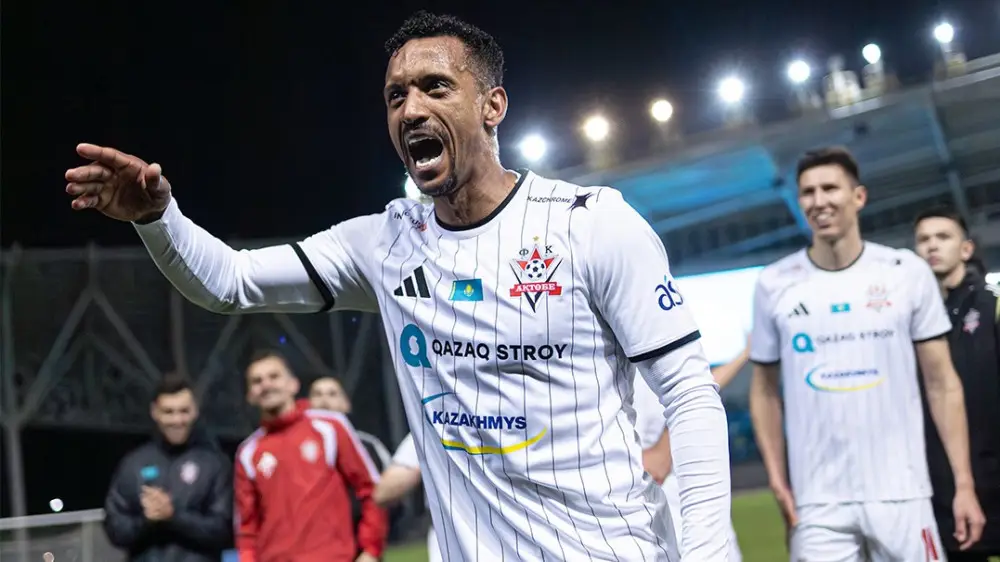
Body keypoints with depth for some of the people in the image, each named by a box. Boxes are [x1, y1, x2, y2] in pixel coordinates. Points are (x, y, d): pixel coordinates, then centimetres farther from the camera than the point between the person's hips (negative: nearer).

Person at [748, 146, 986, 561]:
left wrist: (964, 483, -3)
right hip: (818, 503, 0)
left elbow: (941, 383, 4)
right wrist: (777, 479, 0)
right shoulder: (774, 285, 4)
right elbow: (766, 390, 11)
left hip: (900, 494, 0)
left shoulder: (907, 272, 2)